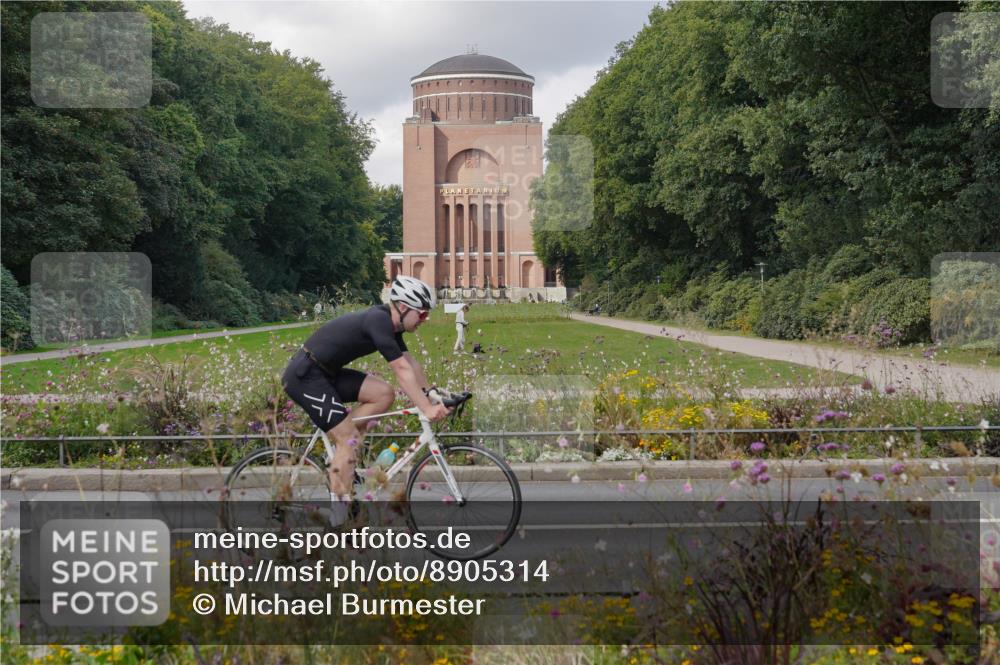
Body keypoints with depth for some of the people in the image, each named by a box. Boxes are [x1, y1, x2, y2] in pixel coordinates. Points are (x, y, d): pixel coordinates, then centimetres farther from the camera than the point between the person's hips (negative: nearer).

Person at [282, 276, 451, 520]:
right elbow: (402, 370, -27)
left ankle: (341, 449, 5)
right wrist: (427, 409, -28)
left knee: (384, 394, -1)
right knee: (349, 440, -11)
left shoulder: (387, 322, 8)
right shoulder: (378, 321, -22)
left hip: (325, 373, 9)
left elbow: (410, 362, 12)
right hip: (304, 375, -9)